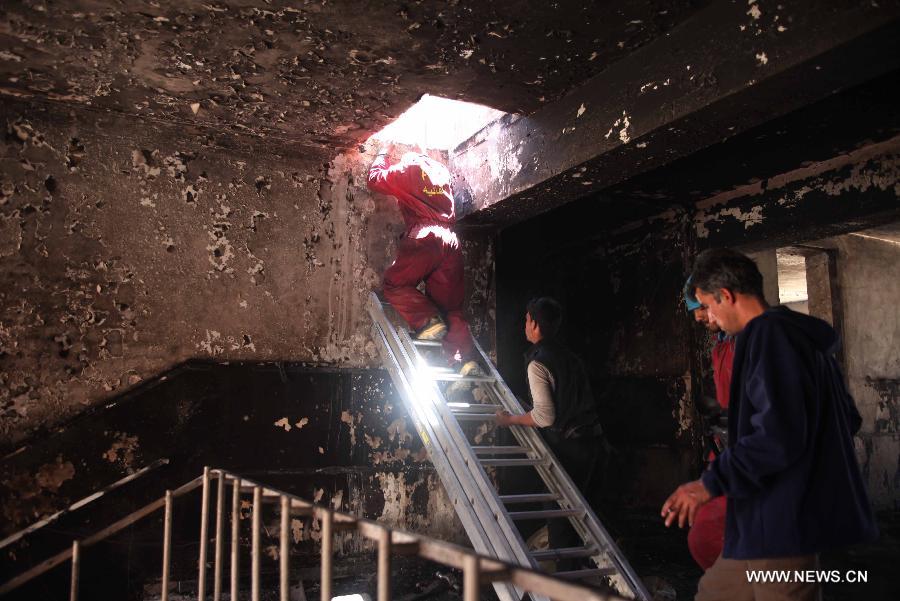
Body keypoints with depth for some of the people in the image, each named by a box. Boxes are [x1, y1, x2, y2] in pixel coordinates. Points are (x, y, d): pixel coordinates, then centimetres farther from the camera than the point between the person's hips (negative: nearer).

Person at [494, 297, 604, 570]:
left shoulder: (537, 363, -13)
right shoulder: (568, 355, 13)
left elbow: (545, 416, -18)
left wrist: (510, 420, -4)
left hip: (567, 443, -8)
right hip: (591, 437, 8)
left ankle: (565, 571, 4)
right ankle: (575, 564, 23)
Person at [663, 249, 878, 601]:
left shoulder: (767, 334, -17)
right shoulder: (804, 336, 13)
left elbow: (778, 436, -26)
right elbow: (849, 420, 20)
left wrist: (711, 483, -19)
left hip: (782, 522, -10)